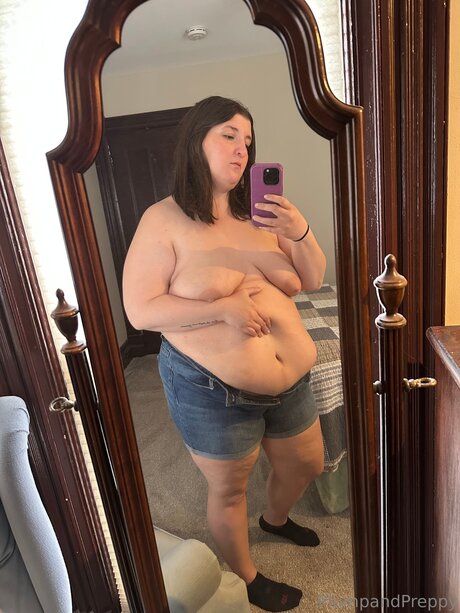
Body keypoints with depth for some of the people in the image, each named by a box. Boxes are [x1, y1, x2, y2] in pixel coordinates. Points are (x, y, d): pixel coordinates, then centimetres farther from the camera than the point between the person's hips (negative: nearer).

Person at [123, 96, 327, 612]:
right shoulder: (164, 220, -12)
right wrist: (223, 308, -25)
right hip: (212, 390, -5)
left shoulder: (258, 214, 1)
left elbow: (312, 280, 4)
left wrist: (300, 233, -16)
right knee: (228, 490, 16)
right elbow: (139, 310, -16)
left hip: (290, 382, 6)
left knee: (307, 465, 25)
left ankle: (275, 518, 60)